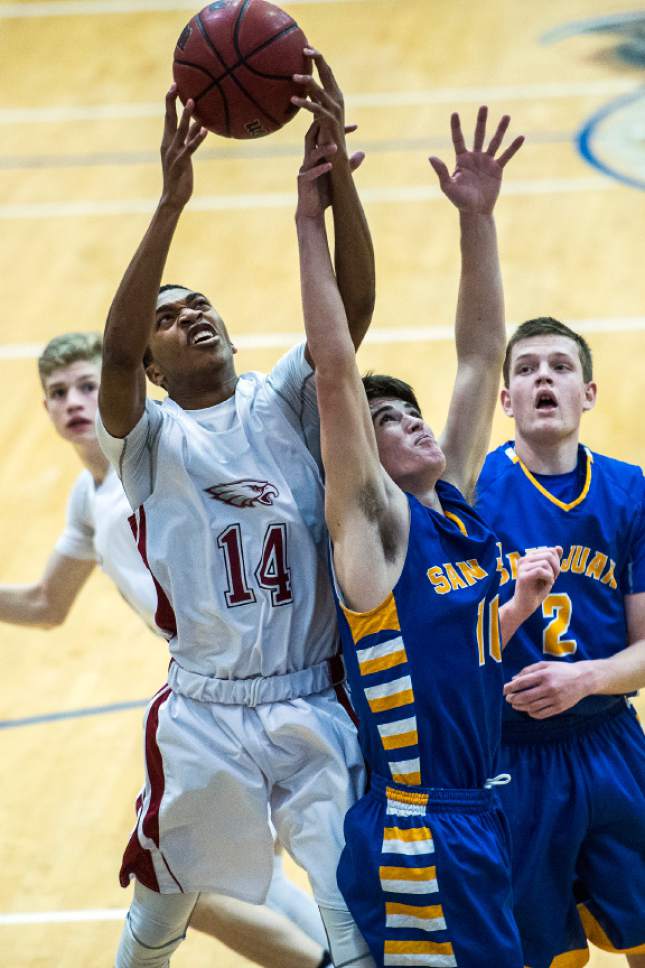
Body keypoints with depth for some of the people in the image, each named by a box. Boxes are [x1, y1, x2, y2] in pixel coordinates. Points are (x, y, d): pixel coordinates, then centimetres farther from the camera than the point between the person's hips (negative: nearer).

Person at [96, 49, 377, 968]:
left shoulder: (279, 403, 6)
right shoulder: (150, 437, -1)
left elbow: (353, 304, -8)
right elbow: (114, 350, -23)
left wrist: (336, 168, -24)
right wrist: (172, 204, -34)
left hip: (314, 709, 1)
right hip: (204, 716, -1)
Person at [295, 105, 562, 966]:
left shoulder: (458, 505, 11)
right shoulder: (373, 522, -7)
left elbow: (480, 353, 14)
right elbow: (335, 374, -16)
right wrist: (311, 223, -17)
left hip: (482, 812, 7)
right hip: (412, 826, -7)